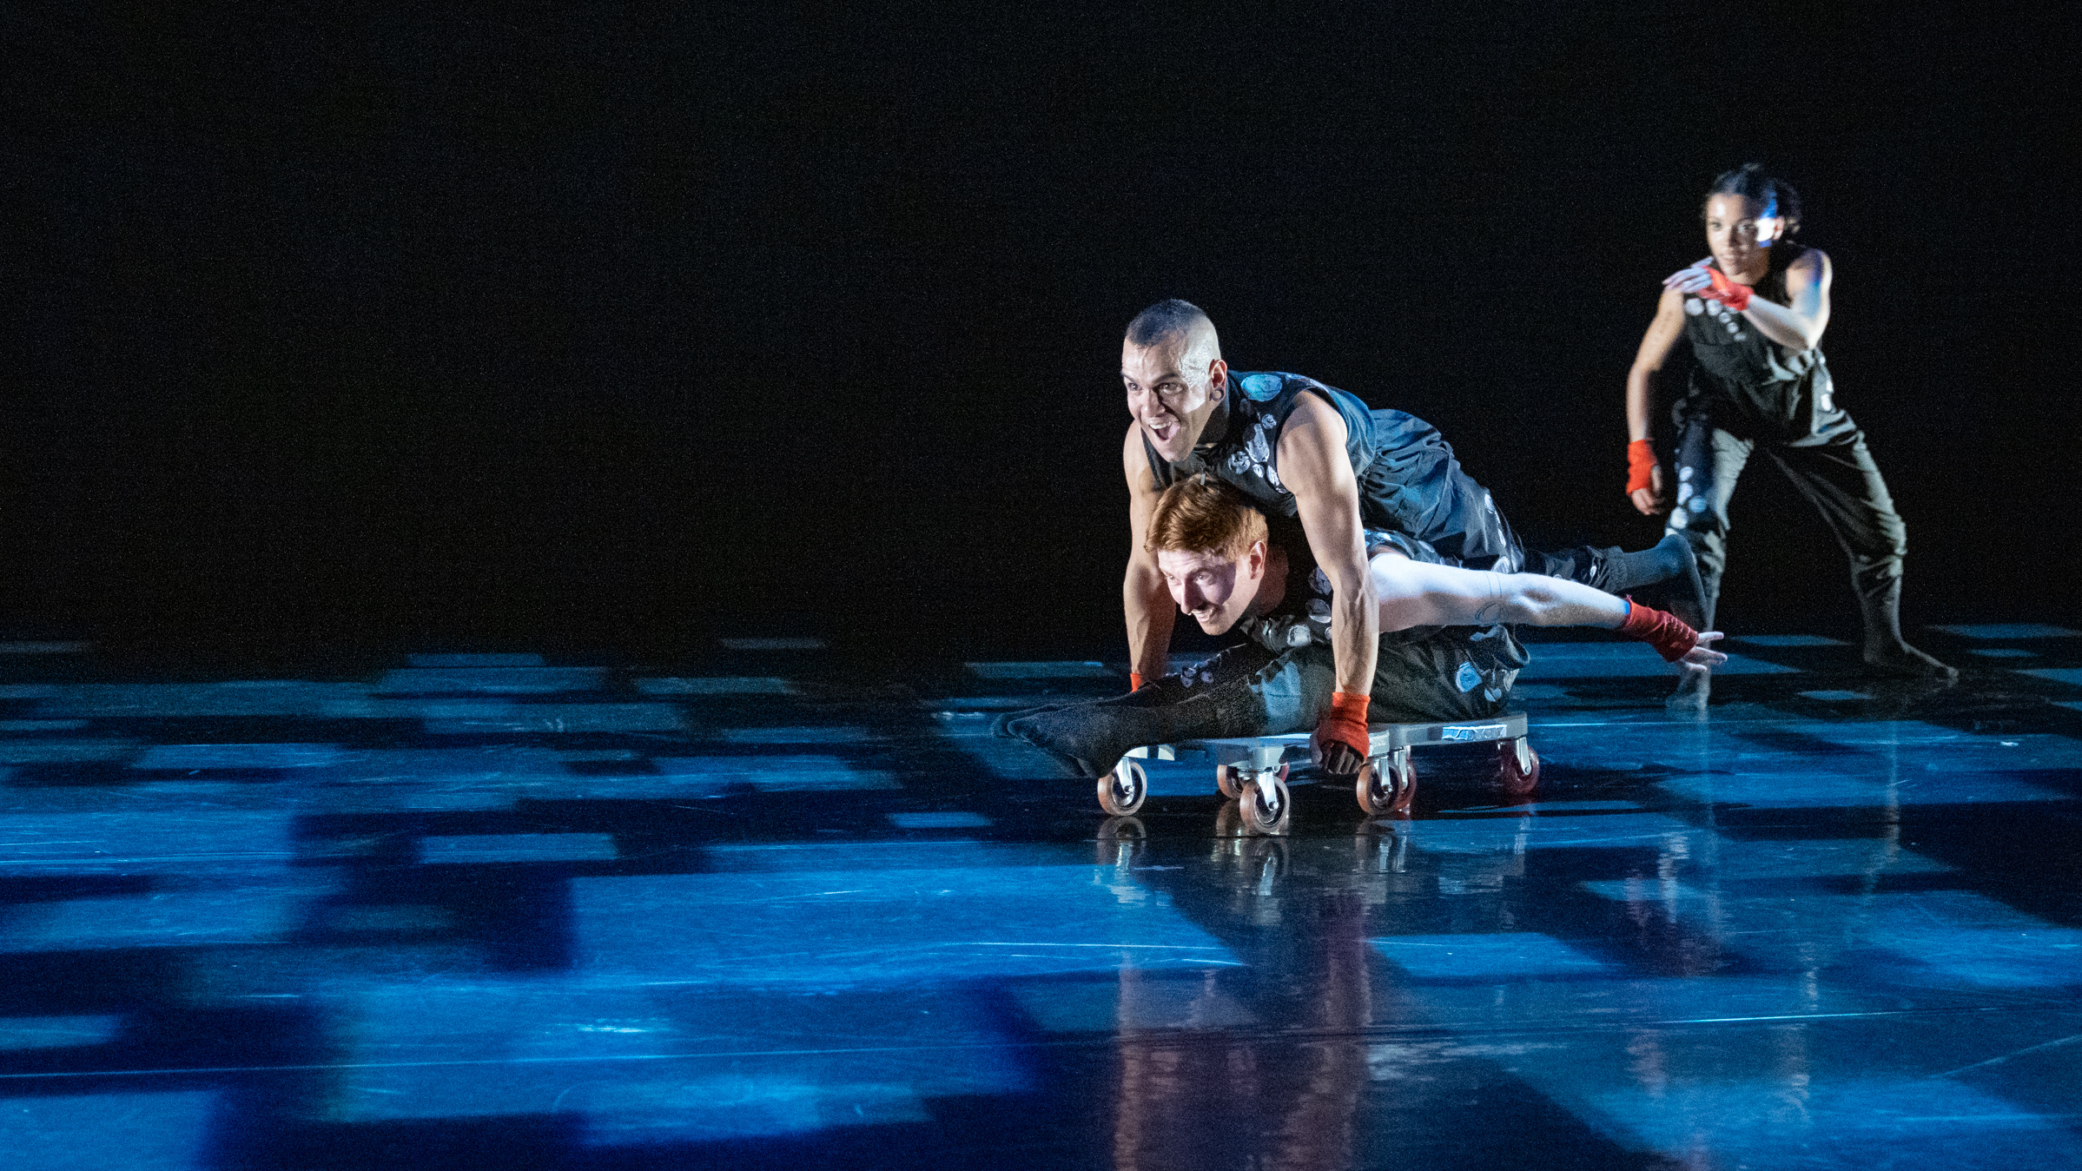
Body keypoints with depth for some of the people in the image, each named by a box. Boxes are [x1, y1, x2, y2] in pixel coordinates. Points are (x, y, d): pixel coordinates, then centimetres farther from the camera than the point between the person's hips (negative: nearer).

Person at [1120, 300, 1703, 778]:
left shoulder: (1296, 427, -48)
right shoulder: (1144, 444, -28)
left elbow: (1351, 582, -47)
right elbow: (1148, 566, -11)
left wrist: (1347, 713, -42)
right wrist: (1144, 695, -8)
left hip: (1421, 498, -6)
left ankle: (1665, 562, 38)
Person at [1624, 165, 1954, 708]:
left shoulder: (1806, 266, -27)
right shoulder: (1688, 287, -25)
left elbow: (1803, 336, -48)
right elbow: (1645, 368, -11)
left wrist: (1736, 295, -63)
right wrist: (1641, 453, -20)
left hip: (1803, 409, 2)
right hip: (1722, 408, -2)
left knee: (1881, 531, 12)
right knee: (1695, 523, -28)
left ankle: (1885, 644, 39)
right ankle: (1694, 671, -23)